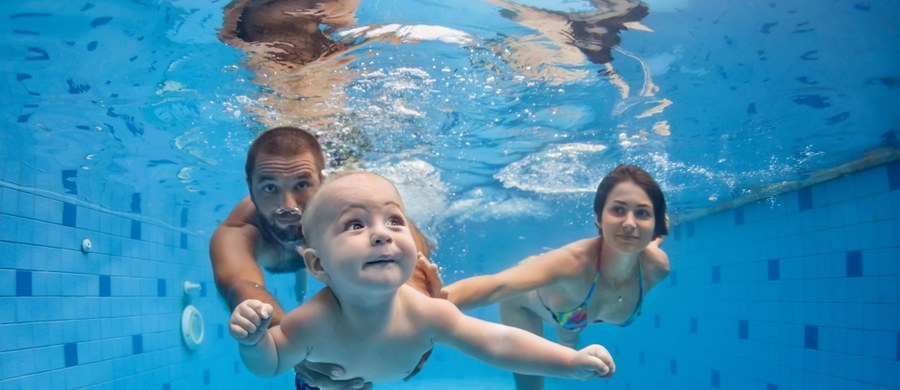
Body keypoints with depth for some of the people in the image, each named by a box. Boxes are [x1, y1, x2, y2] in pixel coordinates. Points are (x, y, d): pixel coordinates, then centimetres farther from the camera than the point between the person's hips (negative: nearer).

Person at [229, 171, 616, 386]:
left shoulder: (425, 313, -40)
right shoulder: (314, 323, -44)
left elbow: (498, 343, -34)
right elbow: (270, 363, -25)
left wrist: (572, 361, -42)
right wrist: (252, 341, -49)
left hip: (395, 379, 1)